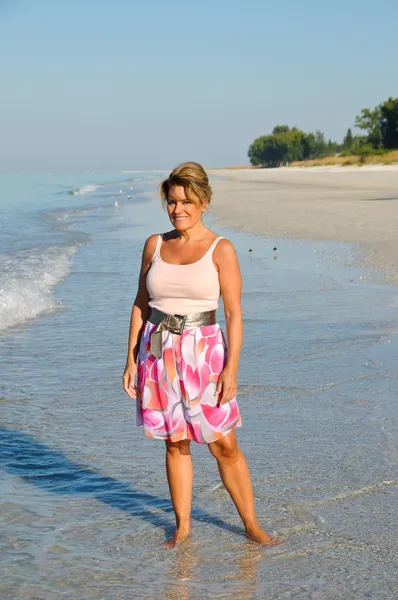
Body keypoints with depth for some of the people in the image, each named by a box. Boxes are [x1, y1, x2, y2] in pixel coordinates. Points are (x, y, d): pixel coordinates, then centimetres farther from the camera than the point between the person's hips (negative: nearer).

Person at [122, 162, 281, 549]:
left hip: (202, 353, -3)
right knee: (174, 443, 10)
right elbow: (140, 305, 10)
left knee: (224, 445, 1)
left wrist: (231, 369, -13)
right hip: (158, 353, 3)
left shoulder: (220, 249, -5)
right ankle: (182, 526, 21)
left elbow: (234, 314, -6)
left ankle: (251, 524, 15)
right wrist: (131, 360, 6)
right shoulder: (155, 246, 5)